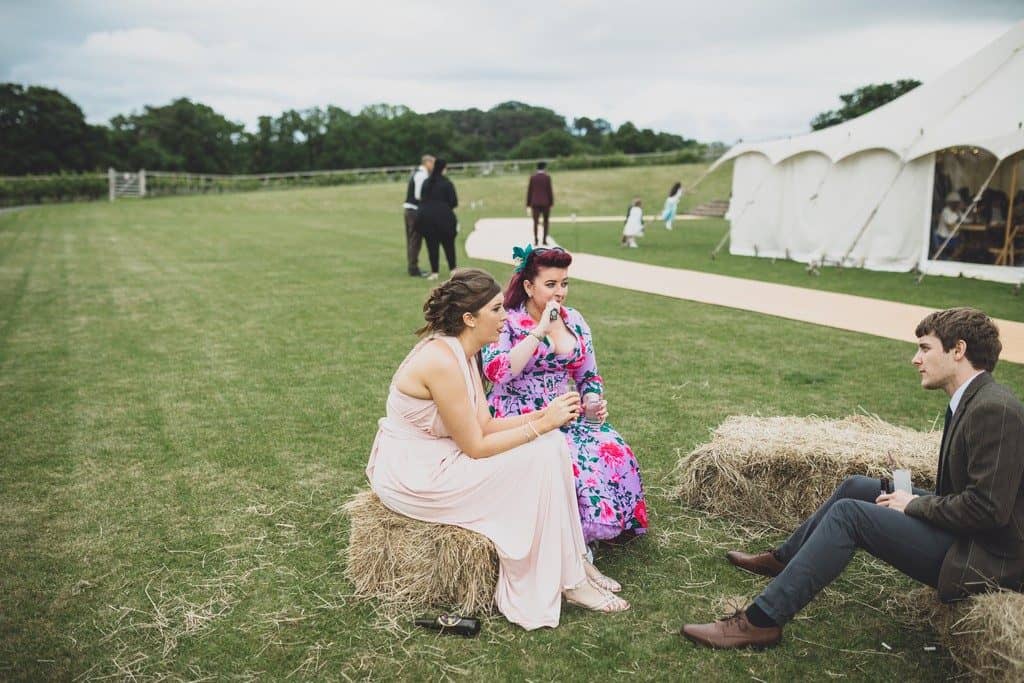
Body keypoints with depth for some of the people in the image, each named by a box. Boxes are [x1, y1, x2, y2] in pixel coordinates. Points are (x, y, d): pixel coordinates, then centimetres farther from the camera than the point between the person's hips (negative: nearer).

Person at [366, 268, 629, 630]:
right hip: (413, 476, -9)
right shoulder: (443, 361, -25)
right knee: (537, 460, -14)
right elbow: (475, 446, -21)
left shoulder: (462, 353, 5)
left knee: (551, 445, -1)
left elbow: (485, 425, 3)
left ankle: (573, 559, 5)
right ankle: (565, 581, -1)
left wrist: (543, 414, -8)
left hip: (434, 459, 9)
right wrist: (541, 425, -17)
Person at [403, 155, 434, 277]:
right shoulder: (422, 174, -14)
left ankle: (412, 266, 22)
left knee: (411, 239, 15)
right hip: (416, 209, -10)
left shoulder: (416, 173, 15)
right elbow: (419, 195, -20)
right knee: (415, 240, -5)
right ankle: (414, 269, -1)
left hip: (409, 208, 10)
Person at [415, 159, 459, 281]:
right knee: (448, 244, 10)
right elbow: (454, 202, -7)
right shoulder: (447, 183, -7)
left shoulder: (426, 182, 7)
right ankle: (453, 270, 14)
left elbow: (421, 198, 12)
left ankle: (434, 272, 6)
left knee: (431, 245, 6)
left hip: (425, 217, 3)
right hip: (443, 217, -3)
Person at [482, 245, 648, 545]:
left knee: (615, 452, -19)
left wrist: (595, 402, -6)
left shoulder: (574, 321, 8)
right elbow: (496, 372, -25)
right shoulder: (506, 322, -7)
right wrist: (539, 332, -24)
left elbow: (589, 377, 16)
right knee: (565, 461, -31)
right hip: (520, 419, -5)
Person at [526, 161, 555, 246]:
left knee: (535, 222, 1)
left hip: (535, 203, 2)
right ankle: (544, 239, 4)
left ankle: (536, 240, -11)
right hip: (545, 203, -1)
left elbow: (529, 191, 1)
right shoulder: (547, 177, -6)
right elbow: (550, 191, -8)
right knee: (546, 221, 11)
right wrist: (551, 203, -2)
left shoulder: (532, 177, 1)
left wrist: (528, 204, 6)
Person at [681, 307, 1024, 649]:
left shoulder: (994, 409, -23)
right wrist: (913, 497, -1)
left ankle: (761, 621, -15)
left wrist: (915, 505, -14)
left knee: (849, 512, -18)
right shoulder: (972, 400, 9)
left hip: (980, 557, -10)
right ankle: (782, 559, 28)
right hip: (962, 534, 10)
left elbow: (988, 509, -27)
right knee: (856, 487, 11)